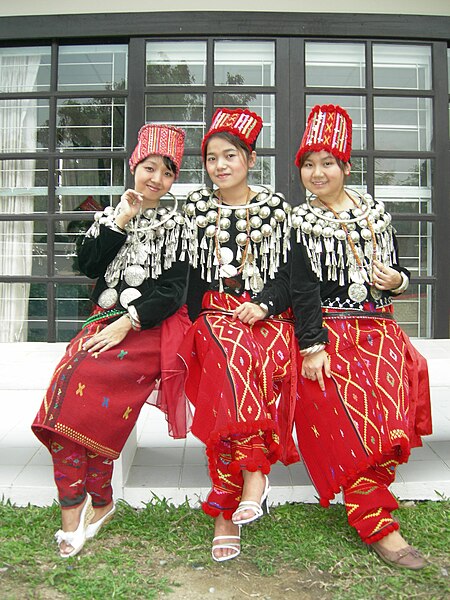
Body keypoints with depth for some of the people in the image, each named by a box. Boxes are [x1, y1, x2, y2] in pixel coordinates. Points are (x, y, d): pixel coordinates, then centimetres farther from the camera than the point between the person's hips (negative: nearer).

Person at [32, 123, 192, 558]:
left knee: (84, 380, -26)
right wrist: (121, 222, -4)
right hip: (105, 319, 4)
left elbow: (174, 291, -3)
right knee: (68, 381, -22)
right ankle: (74, 509, -16)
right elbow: (88, 266, 3)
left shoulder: (179, 224, 6)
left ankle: (96, 500, -9)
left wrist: (128, 322, -14)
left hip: (152, 326, -4)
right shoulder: (110, 216, 18)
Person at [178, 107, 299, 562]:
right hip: (216, 314, 1)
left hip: (268, 316, 0)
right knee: (233, 355, -34)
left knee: (268, 358, -33)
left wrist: (263, 305, -10)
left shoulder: (275, 207, 11)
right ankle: (255, 474, -21)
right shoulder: (196, 208, 13)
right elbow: (188, 277, 11)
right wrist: (197, 324, -2)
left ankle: (225, 510, -23)